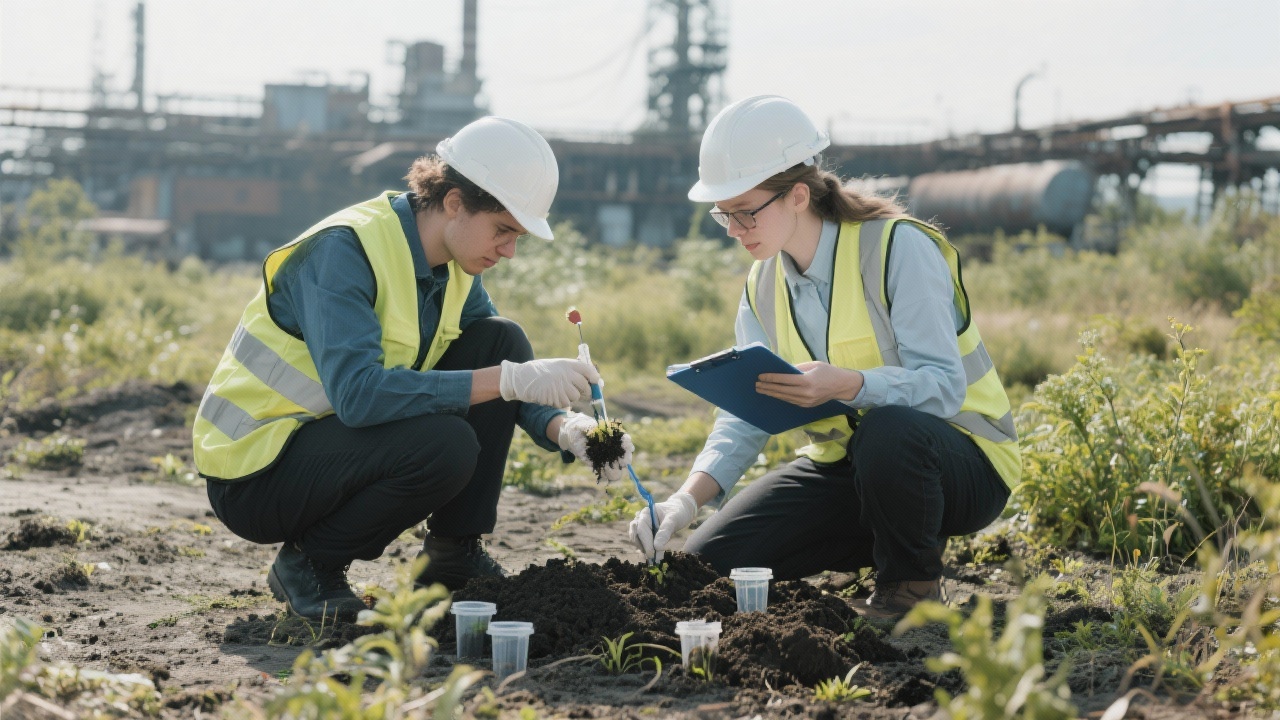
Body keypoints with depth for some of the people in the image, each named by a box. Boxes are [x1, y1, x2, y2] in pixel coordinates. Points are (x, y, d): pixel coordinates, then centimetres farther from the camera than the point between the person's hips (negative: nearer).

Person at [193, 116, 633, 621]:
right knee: (445, 444, -32)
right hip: (254, 474, -8)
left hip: (336, 439, 8)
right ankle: (309, 564, -8)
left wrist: (564, 429, -14)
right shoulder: (343, 249, -24)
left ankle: (455, 556, 3)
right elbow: (357, 394, -36)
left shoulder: (453, 264, 1)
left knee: (500, 341, -2)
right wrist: (509, 379, -37)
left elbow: (502, 362, 9)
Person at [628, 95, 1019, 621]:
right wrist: (687, 499, -18)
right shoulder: (765, 284, 2)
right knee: (706, 563, -9)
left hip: (961, 461, -6)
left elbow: (942, 384, -27)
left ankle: (913, 584, -12)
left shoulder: (897, 247, -19)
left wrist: (847, 384, -45)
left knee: (885, 432, -42)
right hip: (845, 463, 6)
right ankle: (880, 548, 11)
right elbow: (747, 413, -1)